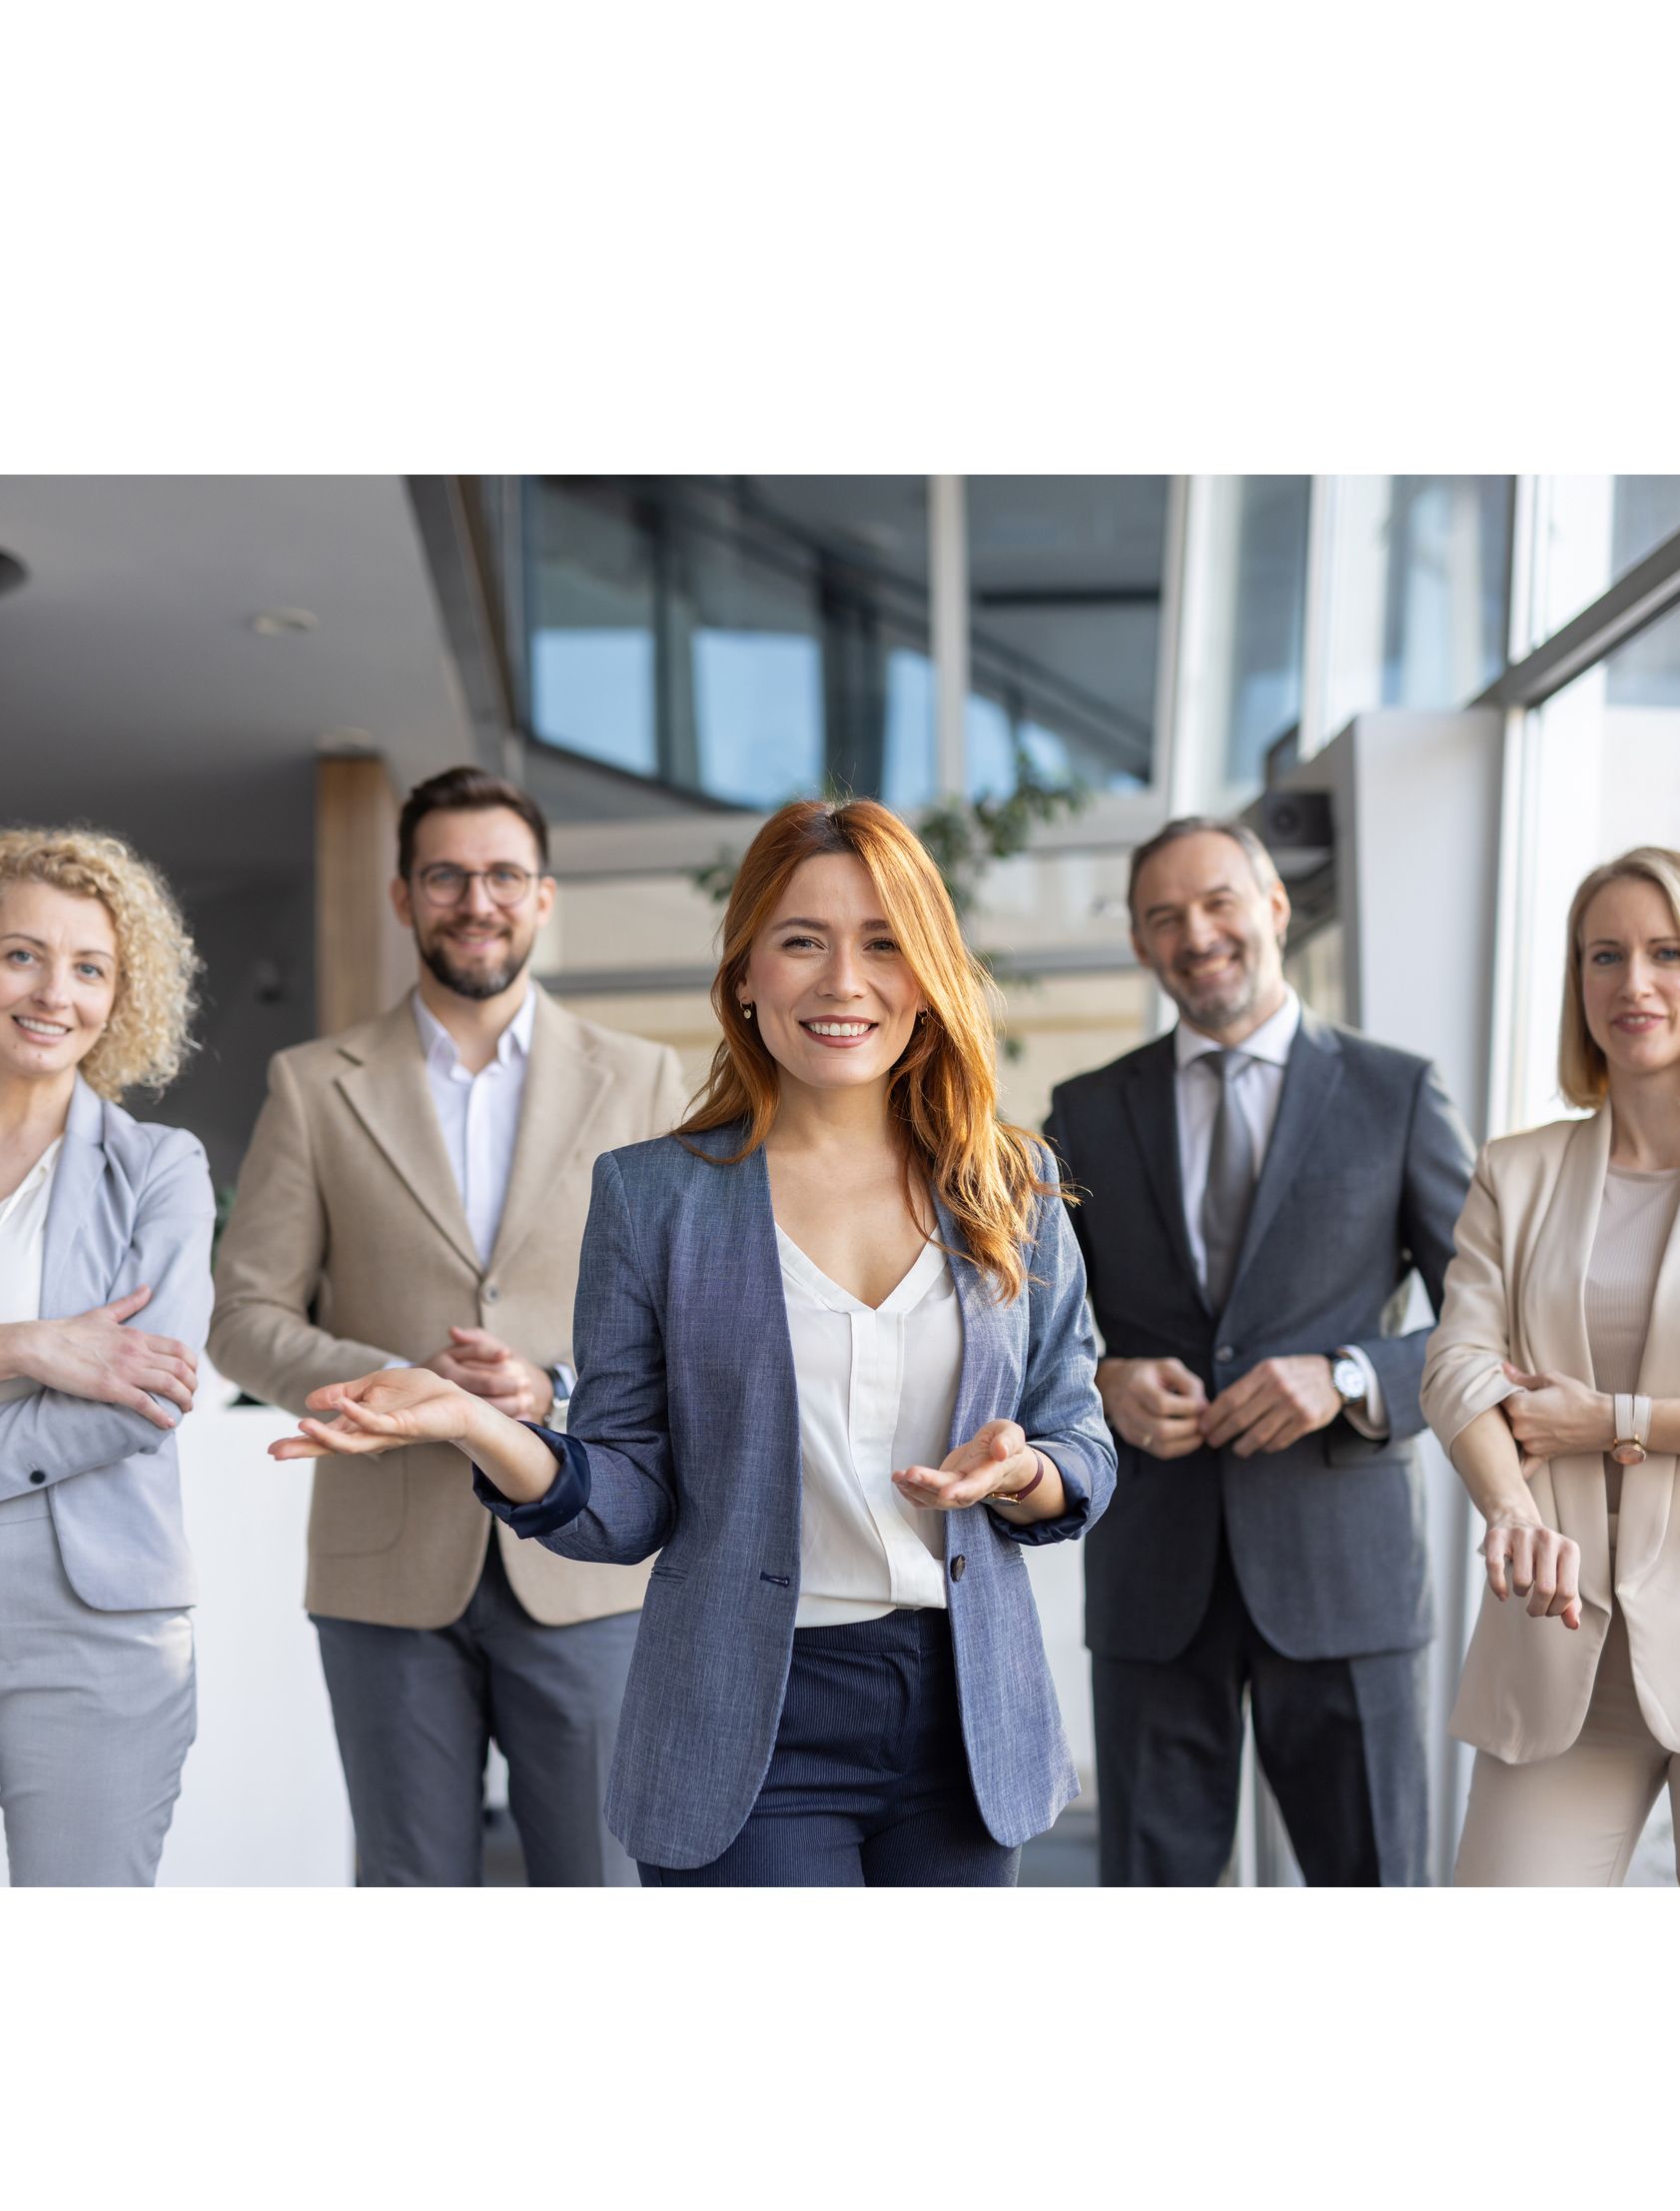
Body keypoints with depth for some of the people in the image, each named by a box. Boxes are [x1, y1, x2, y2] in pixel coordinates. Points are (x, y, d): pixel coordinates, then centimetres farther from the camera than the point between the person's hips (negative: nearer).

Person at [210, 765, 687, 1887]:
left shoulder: (641, 1079, 6)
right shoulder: (315, 1086, 5)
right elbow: (247, 1317, 3)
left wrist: (557, 1391, -14)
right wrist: (398, 1385, -14)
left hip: (586, 1557, 0)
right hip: (390, 1573, 0)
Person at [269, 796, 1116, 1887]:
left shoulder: (1009, 1184, 4)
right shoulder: (655, 1194, -1)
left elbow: (1084, 1455, 7)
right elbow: (629, 1503, -2)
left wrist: (1017, 1475, -15)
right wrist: (474, 1423, -19)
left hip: (969, 1717, 3)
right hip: (755, 1729, -2)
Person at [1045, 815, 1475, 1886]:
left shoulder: (1398, 1094, 3)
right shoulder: (1088, 1113, 9)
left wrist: (1349, 1380, -15)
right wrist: (1104, 1385, -10)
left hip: (1339, 1565, -1)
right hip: (1153, 1577, 2)